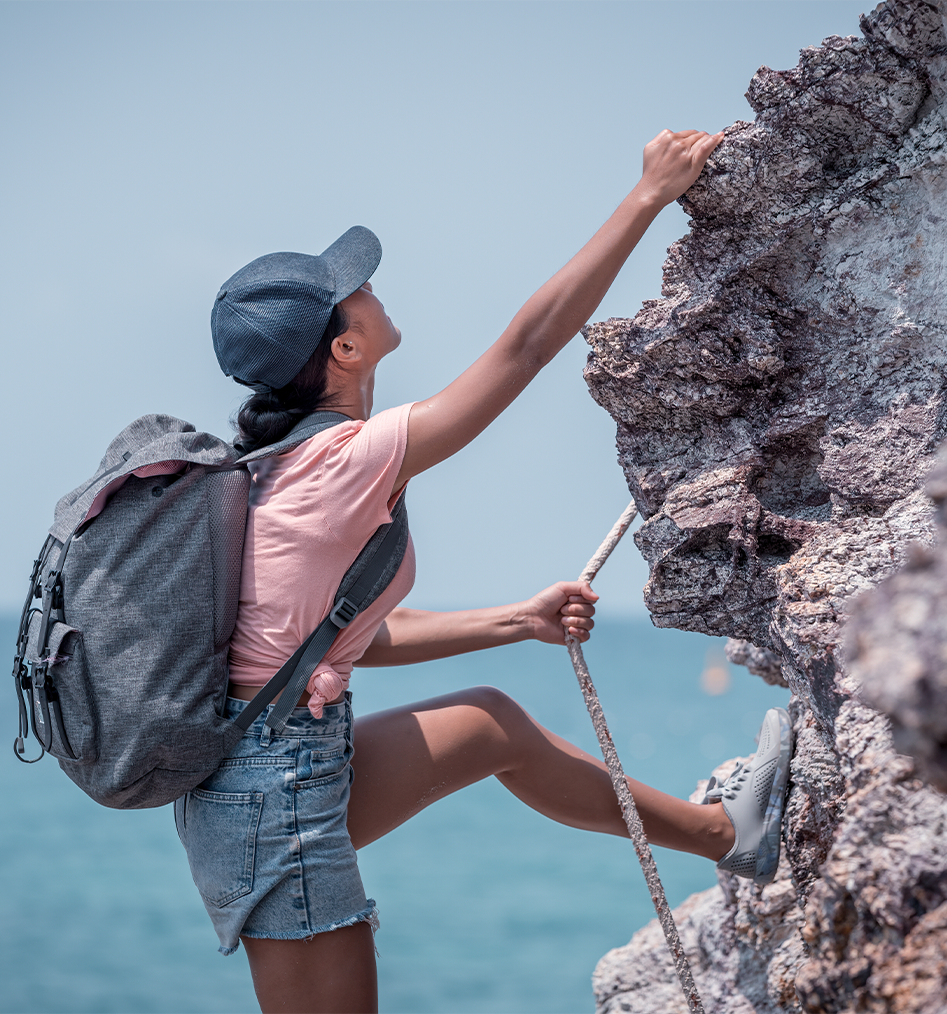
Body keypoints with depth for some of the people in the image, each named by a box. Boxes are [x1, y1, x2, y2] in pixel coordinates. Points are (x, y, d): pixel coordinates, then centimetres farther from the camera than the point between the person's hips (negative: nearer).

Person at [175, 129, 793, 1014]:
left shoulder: (286, 465, 9)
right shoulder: (346, 458, -19)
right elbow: (527, 343, -16)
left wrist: (521, 620, 15)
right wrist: (650, 194, -9)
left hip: (287, 768, 10)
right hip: (275, 792, -10)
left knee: (492, 722, 20)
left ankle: (725, 832, 33)